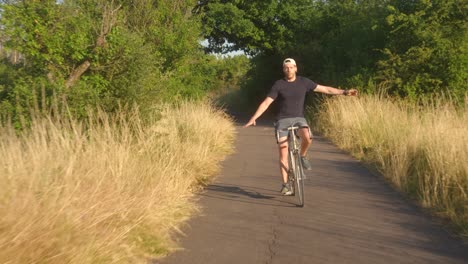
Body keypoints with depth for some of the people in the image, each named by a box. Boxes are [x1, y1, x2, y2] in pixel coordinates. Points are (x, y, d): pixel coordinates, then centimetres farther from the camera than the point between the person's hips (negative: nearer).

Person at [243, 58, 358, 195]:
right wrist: (253, 118, -15)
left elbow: (325, 89, 4)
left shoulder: (304, 82, 2)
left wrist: (344, 92, -2)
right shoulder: (279, 85, -3)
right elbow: (266, 103, -5)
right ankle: (286, 184, 4)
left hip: (299, 118, 1)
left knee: (307, 138, -31)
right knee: (283, 153, -7)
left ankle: (302, 156, 1)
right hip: (283, 120, -1)